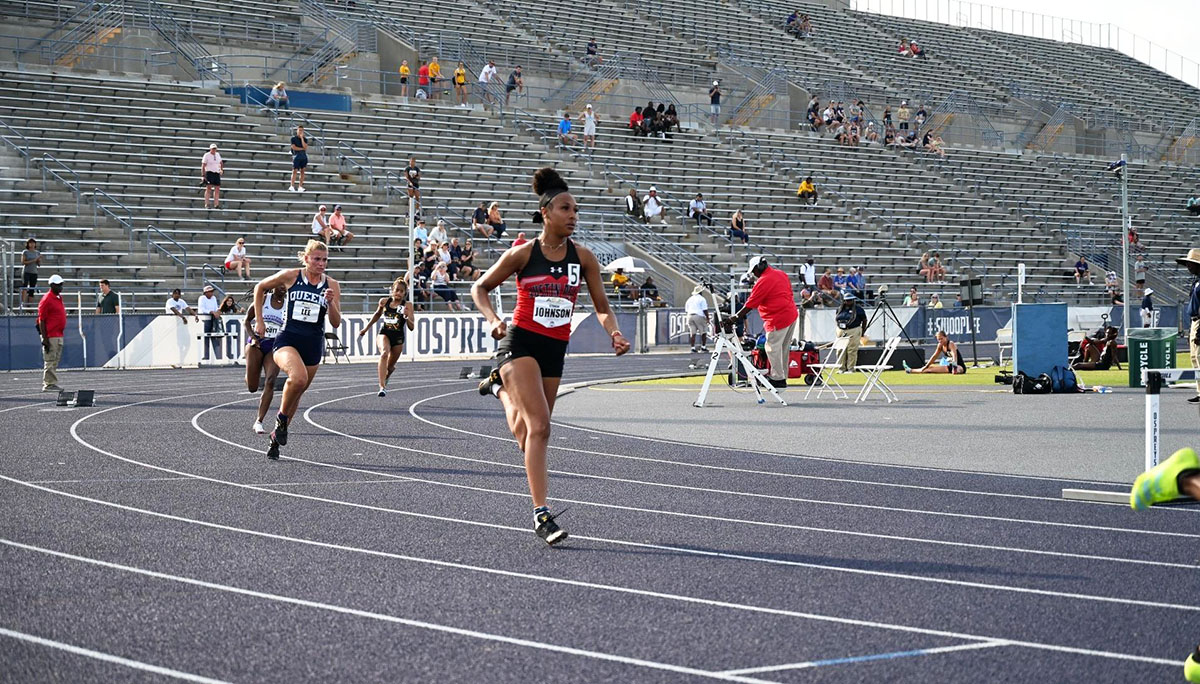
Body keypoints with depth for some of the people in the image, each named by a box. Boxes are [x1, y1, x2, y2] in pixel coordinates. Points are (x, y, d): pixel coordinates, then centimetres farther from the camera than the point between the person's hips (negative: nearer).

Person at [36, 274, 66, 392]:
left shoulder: (59, 298, 16)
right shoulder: (46, 300, -11)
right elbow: (41, 320, -14)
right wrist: (45, 339, -18)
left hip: (59, 336, 9)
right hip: (50, 336, -9)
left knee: (55, 361, 11)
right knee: (50, 361, -6)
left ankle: (52, 384, 16)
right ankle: (49, 384, -3)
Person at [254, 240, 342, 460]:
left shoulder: (332, 285, 3)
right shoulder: (290, 276, -3)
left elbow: (336, 323, 3)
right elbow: (260, 287, 12)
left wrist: (331, 303, -16)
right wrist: (259, 321, 10)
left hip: (313, 345, 4)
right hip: (288, 339, -4)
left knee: (297, 392, 11)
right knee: (298, 377, -32)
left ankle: (276, 438, 31)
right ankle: (281, 417, -5)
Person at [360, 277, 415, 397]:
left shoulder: (407, 305, -7)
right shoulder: (384, 301, 0)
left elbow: (412, 327, -11)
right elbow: (377, 315, 22)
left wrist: (407, 317, -30)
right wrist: (366, 328, 27)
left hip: (398, 338, 0)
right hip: (384, 333, 0)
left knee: (390, 366, 12)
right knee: (384, 353, -32)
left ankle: (388, 374, 54)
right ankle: (382, 387, -39)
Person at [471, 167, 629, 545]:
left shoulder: (583, 257, 2)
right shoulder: (523, 254, -5)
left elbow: (601, 307, 8)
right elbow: (480, 288, 4)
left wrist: (614, 333, -12)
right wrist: (494, 320, -13)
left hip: (555, 349, 4)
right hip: (520, 342, -4)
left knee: (527, 435, 13)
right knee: (539, 427, -19)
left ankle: (500, 387, 45)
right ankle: (541, 514, -17)